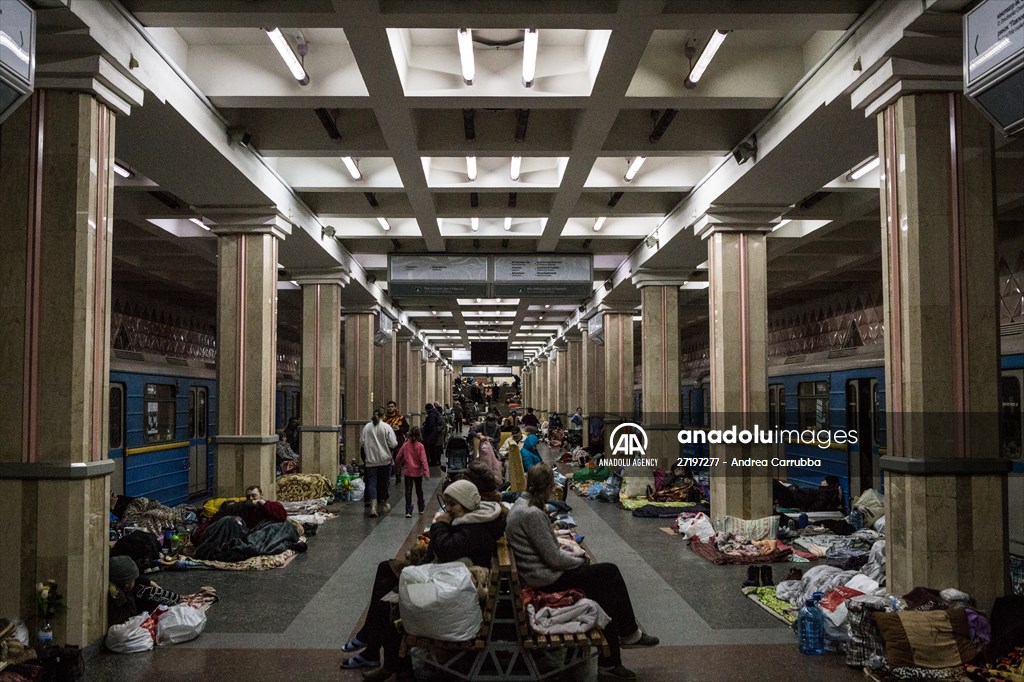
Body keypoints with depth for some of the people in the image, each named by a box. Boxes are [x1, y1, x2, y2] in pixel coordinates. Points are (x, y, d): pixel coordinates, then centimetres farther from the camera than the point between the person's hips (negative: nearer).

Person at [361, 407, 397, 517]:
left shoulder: (366, 427, -1)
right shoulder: (387, 427, -9)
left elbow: (361, 443, 4)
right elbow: (393, 443, -12)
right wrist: (396, 442, 10)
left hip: (370, 460, 1)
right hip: (385, 459, -1)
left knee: (371, 483, 0)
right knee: (384, 482, 15)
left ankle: (373, 506, -16)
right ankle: (384, 504, 29)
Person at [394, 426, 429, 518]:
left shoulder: (405, 445, -4)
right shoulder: (420, 446, -10)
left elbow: (398, 457, 3)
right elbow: (423, 460, -17)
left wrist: (398, 465, 22)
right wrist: (426, 471, -19)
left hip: (407, 471, 0)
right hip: (418, 472, 0)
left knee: (408, 491, 0)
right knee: (419, 490, 17)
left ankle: (408, 511, -11)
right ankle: (421, 508, 33)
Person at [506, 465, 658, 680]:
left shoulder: (521, 504, 8)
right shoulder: (532, 514, -24)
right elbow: (554, 559, -20)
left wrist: (574, 557, 9)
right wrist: (579, 561, -3)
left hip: (538, 572, 10)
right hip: (545, 578, -10)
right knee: (611, 574, -5)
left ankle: (609, 663, 9)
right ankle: (629, 634, 14)